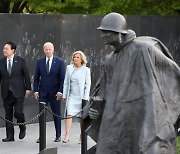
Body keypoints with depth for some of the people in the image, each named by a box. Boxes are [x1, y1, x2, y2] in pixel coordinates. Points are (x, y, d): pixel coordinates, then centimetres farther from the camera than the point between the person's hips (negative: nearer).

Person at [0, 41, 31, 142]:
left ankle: (22, 129, 17)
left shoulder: (21, 61, -2)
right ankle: (10, 136, 11)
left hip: (18, 92, -3)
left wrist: (28, 88, -3)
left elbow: (26, 75, 1)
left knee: (18, 112, -11)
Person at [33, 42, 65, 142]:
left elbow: (63, 78, -3)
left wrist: (60, 91, -11)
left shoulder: (59, 62, -1)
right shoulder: (40, 62, 5)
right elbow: (36, 78, 8)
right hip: (42, 92, 2)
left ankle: (58, 136, 15)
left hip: (55, 93, -2)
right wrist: (36, 90, -1)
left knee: (57, 114, 6)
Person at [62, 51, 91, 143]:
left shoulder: (86, 70, -1)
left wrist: (85, 98, -8)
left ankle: (82, 136, 14)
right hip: (71, 96, 2)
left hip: (81, 96, -2)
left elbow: (88, 84, -2)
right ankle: (67, 135, -18)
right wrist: (64, 96, 7)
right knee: (69, 114, -12)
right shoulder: (69, 68, 7)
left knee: (82, 117, 4)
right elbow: (66, 83, 11)